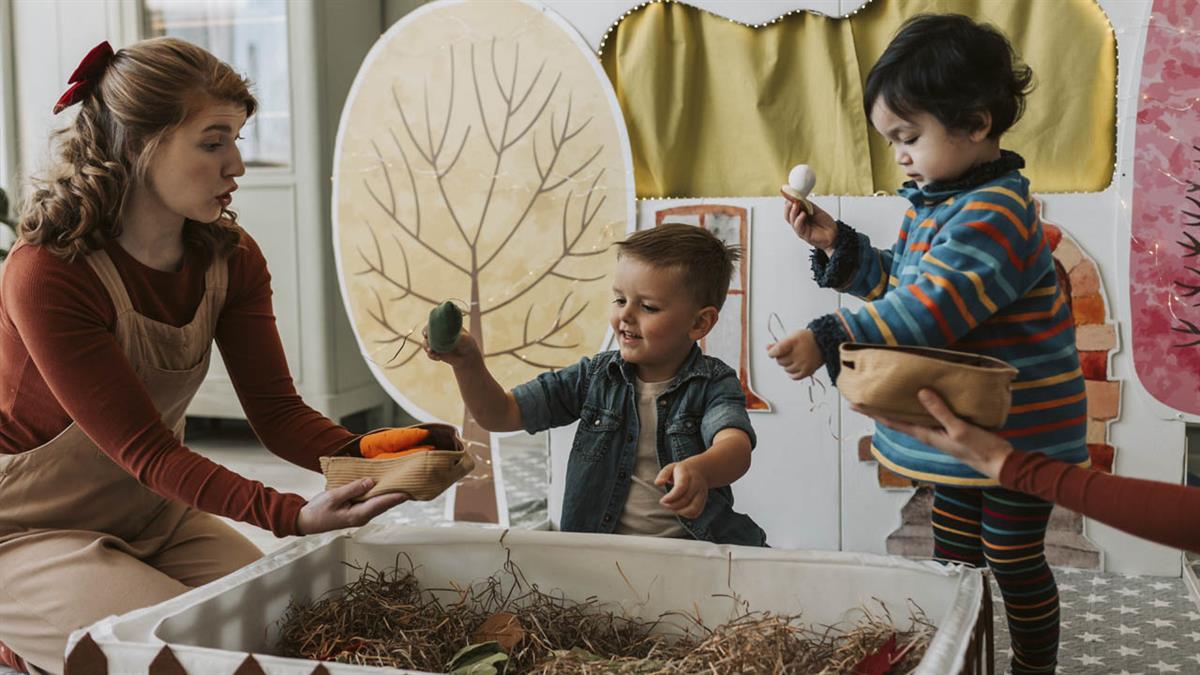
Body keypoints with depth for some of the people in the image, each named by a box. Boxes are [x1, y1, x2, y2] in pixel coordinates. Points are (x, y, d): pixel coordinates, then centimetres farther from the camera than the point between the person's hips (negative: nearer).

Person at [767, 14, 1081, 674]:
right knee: (952, 546, 19)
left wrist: (829, 340, -37)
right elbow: (899, 282, 15)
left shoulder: (994, 213, -26)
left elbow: (927, 309, -35)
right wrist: (836, 244, 2)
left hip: (1018, 430, -9)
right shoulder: (934, 200, 5)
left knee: (1013, 560, 8)